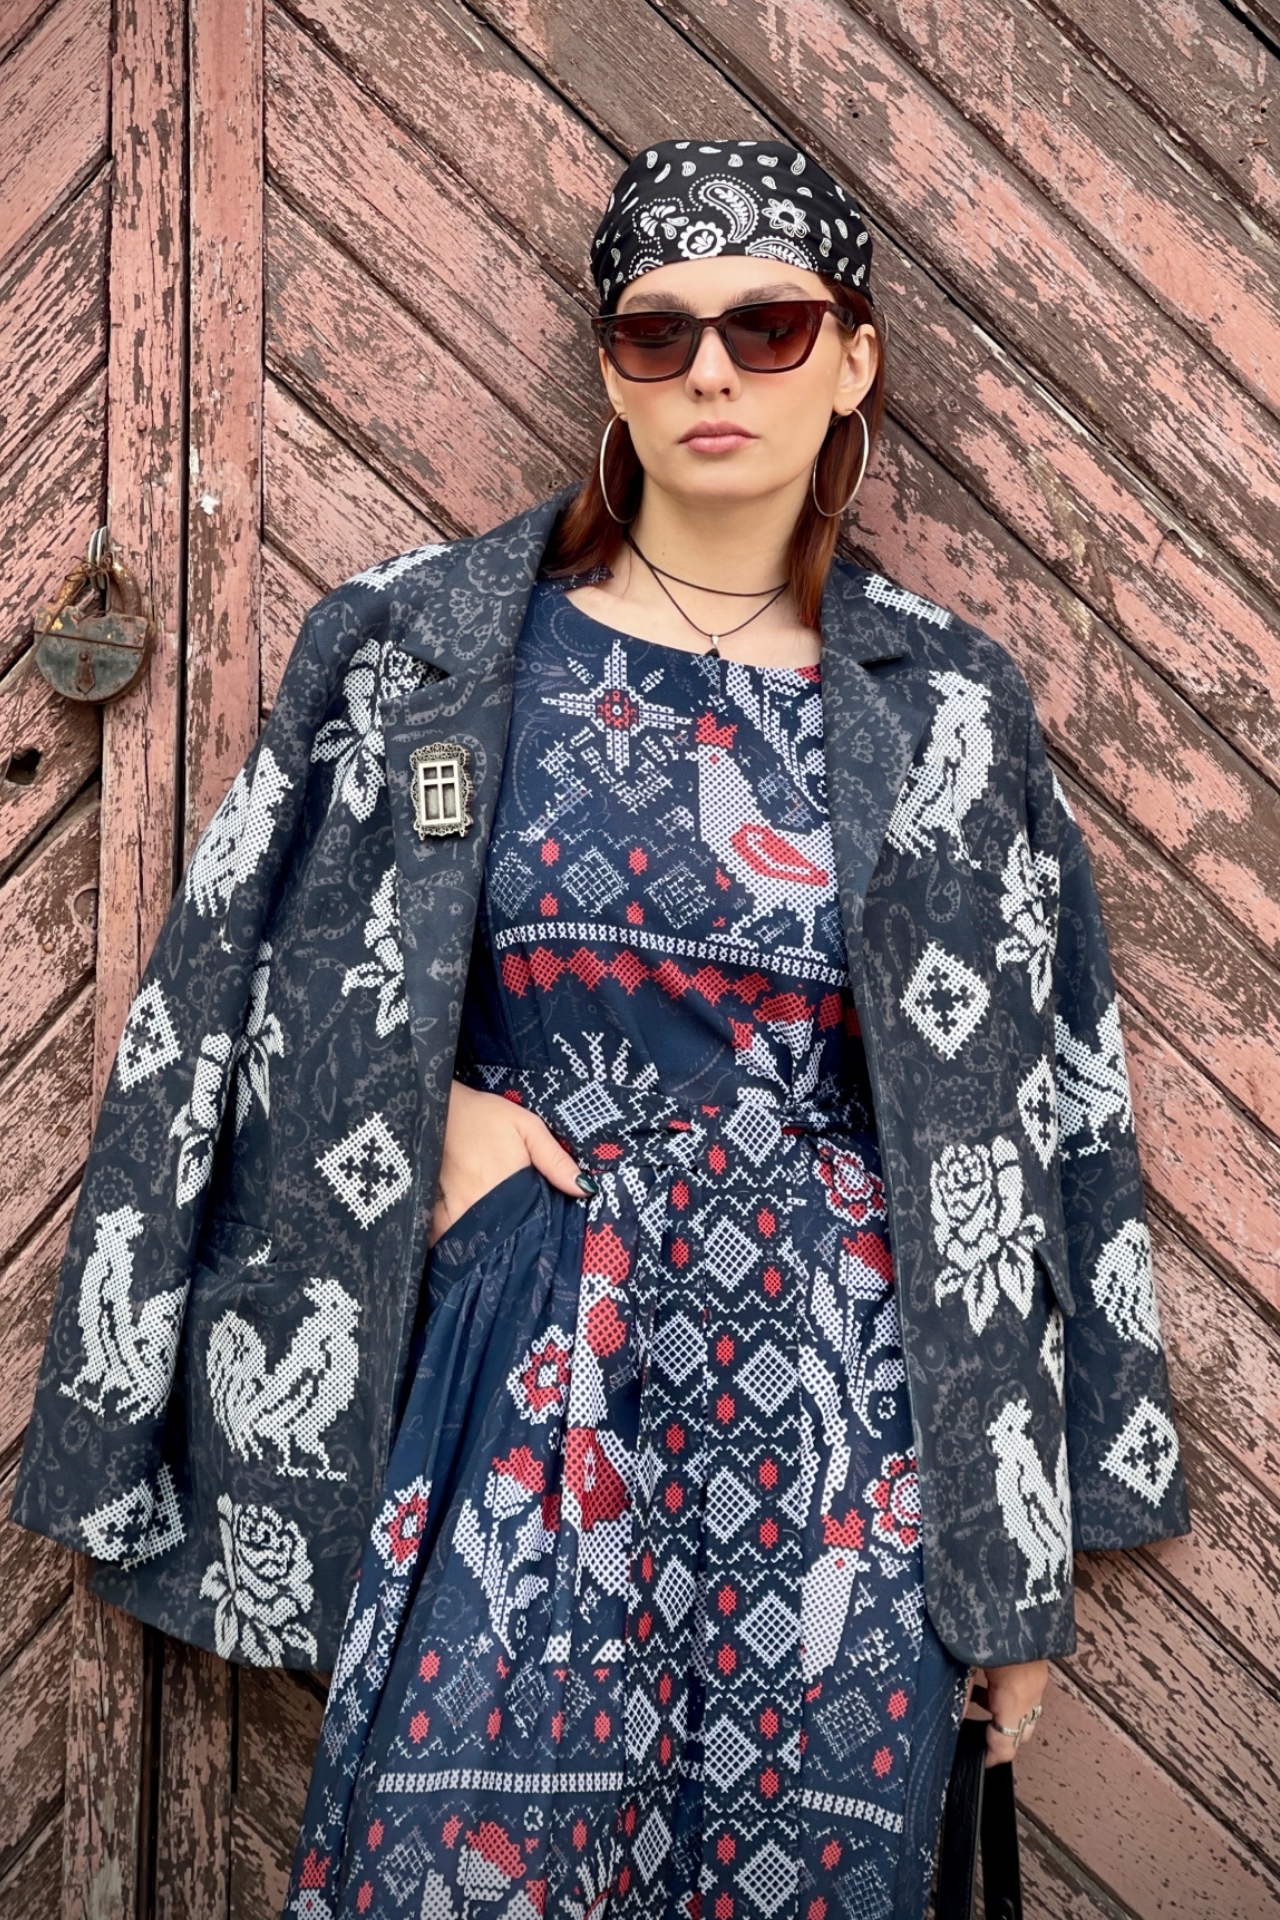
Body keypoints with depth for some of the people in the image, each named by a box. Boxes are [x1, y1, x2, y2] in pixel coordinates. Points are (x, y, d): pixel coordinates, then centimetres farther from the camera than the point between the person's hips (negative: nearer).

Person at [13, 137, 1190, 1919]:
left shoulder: (946, 707, 3)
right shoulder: (412, 647, 1)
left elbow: (1040, 1127, 5)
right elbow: (228, 1009, 9)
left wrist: (1025, 1549, 5)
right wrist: (426, 1115, -9)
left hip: (843, 1430, 1)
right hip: (509, 1388, 0)